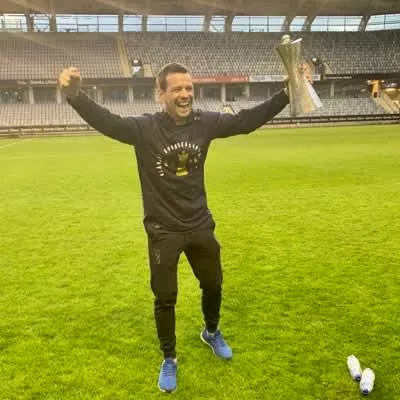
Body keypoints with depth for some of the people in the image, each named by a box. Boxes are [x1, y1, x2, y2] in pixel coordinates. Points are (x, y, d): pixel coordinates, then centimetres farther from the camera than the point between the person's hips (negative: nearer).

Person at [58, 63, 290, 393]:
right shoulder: (145, 128, -15)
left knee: (213, 286, 20)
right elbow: (106, 121, -26)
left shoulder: (205, 123, -6)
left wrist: (287, 94, -8)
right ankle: (169, 360, 32)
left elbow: (247, 120, -3)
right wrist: (75, 94, -42)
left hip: (200, 225, 4)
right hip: (163, 231, -3)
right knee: (165, 299, 9)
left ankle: (212, 333, 51)